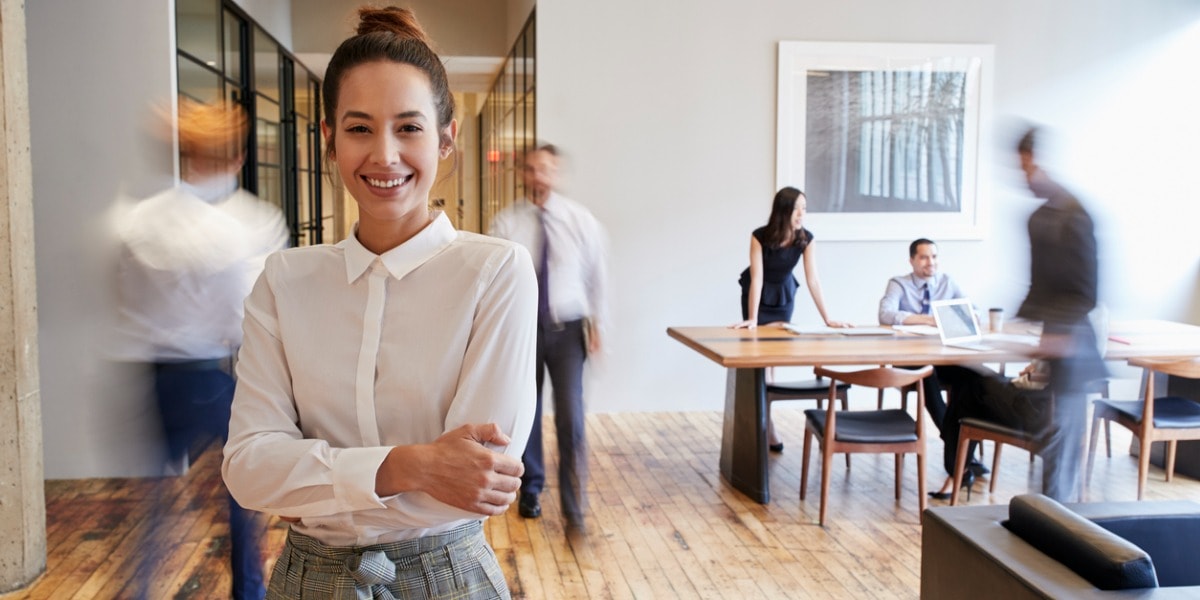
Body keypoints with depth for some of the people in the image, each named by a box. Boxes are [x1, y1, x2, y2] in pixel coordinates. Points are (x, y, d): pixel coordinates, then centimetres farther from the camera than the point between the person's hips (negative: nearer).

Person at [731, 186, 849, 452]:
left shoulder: (806, 238, -20)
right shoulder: (760, 236, -28)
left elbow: (813, 279, -20)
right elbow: (757, 278, -30)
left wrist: (827, 318, -24)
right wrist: (752, 319, -35)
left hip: (784, 296, 3)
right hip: (758, 295, -3)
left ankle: (760, 418, 16)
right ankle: (767, 428, -1)